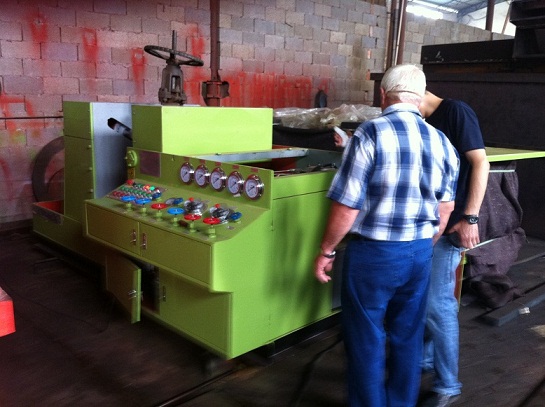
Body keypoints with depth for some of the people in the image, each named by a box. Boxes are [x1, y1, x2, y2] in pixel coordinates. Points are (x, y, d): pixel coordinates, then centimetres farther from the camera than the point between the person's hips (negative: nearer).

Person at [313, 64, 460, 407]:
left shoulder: (370, 135, -16)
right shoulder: (442, 142, 3)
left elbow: (347, 206, -17)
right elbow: (445, 208, 10)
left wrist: (327, 251, -4)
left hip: (373, 252, -5)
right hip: (420, 252, 6)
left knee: (366, 338, 11)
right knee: (408, 336, 19)